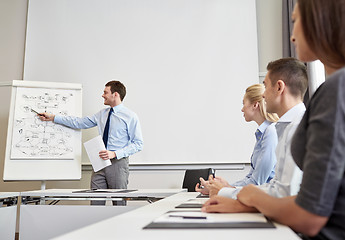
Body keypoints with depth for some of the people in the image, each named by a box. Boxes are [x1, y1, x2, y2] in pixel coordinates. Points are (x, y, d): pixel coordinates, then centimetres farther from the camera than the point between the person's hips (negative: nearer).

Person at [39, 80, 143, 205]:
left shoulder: (130, 116, -5)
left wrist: (115, 154, -17)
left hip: (117, 163, -5)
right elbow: (79, 122, 16)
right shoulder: (102, 114, 13)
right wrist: (53, 117, 16)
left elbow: (138, 143, -8)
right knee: (96, 202, 3)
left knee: (119, 203, 0)